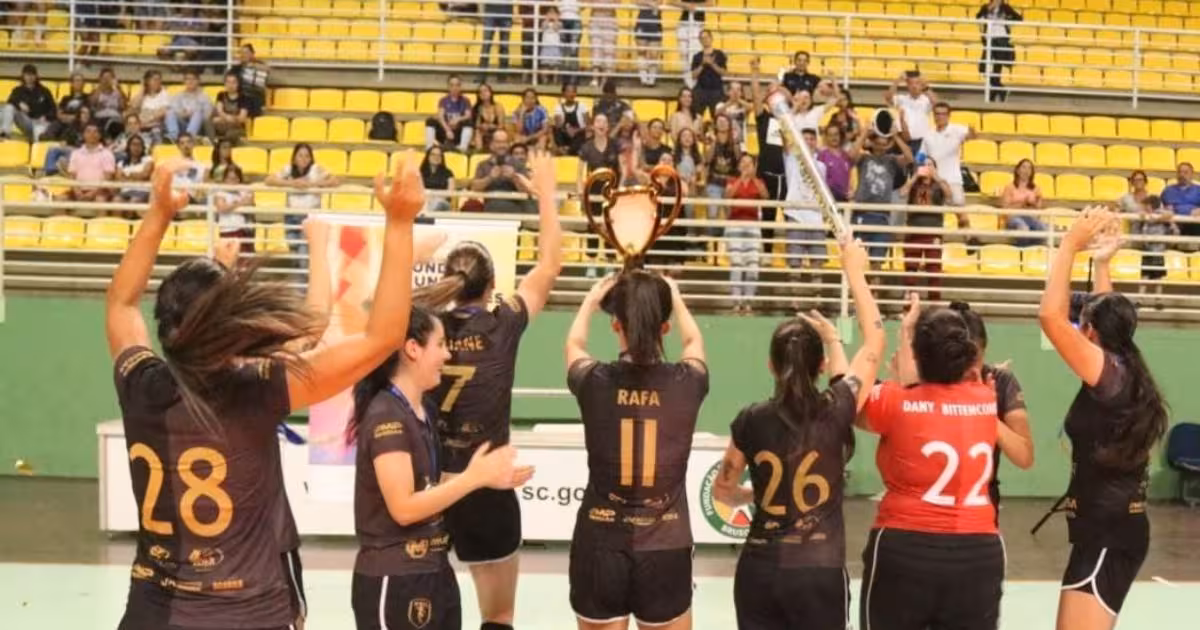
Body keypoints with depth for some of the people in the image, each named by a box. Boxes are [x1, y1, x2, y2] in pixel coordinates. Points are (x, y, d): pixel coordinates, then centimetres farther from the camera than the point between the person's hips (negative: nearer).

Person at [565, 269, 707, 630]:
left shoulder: (595, 382, -10)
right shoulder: (686, 383, -8)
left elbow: (574, 343, 16)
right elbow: (694, 340, 17)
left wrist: (592, 299, 32)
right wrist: (675, 298, 34)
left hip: (600, 545, 0)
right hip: (665, 550, 0)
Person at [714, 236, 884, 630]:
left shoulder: (751, 421, -3)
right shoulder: (836, 411, -9)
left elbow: (723, 490, 10)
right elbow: (875, 340, 4)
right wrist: (855, 272, 12)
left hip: (759, 572, 2)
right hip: (820, 572, -2)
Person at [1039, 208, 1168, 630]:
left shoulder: (1109, 369, -15)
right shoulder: (1126, 372, 8)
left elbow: (1051, 315, -25)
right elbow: (1110, 315, 28)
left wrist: (1071, 244, -17)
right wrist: (1102, 262, 29)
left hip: (1107, 531, -10)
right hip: (1117, 525, 10)